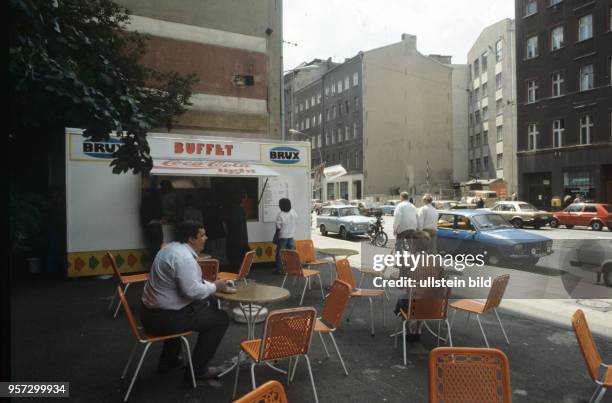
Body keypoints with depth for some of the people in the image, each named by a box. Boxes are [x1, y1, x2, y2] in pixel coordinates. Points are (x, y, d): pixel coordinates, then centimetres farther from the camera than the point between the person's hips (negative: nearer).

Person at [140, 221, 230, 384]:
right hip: (164, 318, -10)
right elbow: (192, 290, -26)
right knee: (220, 319, 0)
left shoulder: (172, 248, 10)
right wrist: (214, 287, -10)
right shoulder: (184, 256, -22)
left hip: (152, 311, 10)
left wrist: (209, 284, 6)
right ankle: (197, 370, 6)